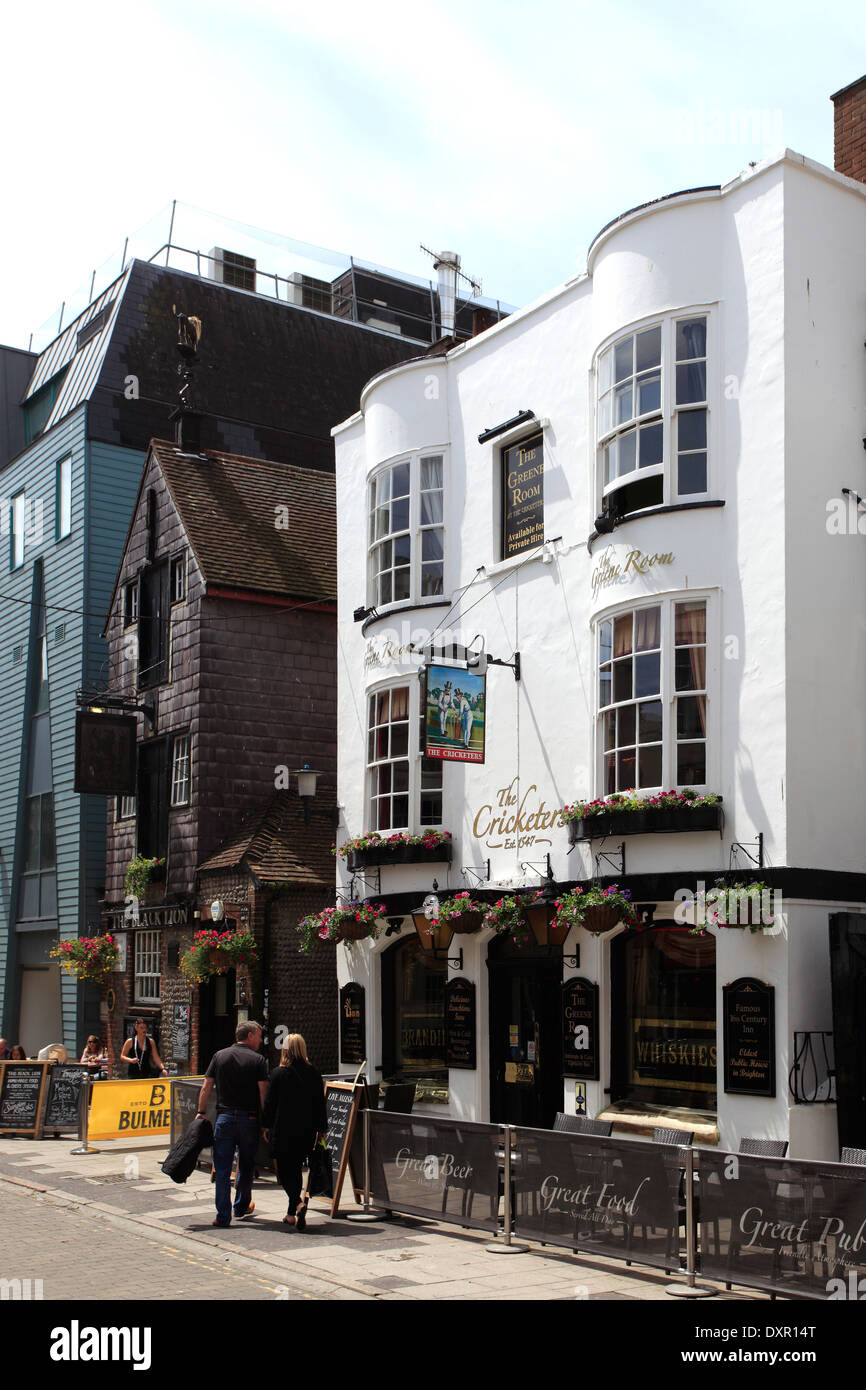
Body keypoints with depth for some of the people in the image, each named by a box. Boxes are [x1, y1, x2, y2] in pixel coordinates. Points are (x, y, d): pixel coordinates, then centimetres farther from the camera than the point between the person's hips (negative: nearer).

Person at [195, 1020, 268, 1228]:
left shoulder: (219, 1056, 7)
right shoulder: (258, 1060, -3)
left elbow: (206, 1088, 4)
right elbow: (263, 1093, -8)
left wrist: (201, 1112, 10)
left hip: (224, 1117, 1)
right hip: (249, 1118, -1)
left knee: (222, 1169, 2)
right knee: (246, 1166, 17)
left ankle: (223, 1216, 0)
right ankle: (242, 1208, 30)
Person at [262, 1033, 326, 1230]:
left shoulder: (278, 1073, -8)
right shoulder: (313, 1073, 0)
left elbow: (269, 1102, -4)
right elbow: (320, 1103, 4)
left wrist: (267, 1126, 7)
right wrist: (321, 1128, 13)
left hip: (283, 1131, -4)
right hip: (306, 1132, 4)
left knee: (285, 1171, 3)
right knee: (295, 1169, 17)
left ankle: (298, 1204, -20)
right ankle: (291, 1214, 20)